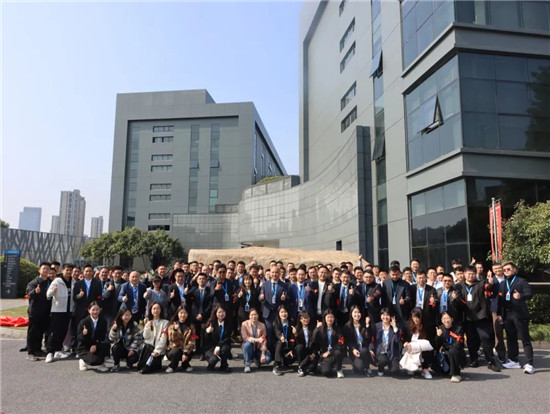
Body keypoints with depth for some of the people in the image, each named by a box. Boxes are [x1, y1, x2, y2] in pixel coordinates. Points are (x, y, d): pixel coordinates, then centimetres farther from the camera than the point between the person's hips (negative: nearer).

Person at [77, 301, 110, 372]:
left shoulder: (103, 322, -4)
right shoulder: (84, 322, -11)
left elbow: (103, 337, -4)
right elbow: (78, 337, -10)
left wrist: (96, 345, -20)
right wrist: (83, 334, -32)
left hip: (97, 346, 3)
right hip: (84, 348, -3)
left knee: (106, 344, -30)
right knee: (95, 360, -30)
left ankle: (100, 364, -4)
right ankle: (84, 362, 8)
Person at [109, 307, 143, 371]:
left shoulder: (134, 325, -10)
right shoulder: (116, 324, -6)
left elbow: (138, 338, -11)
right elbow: (111, 339, -10)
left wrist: (132, 349, -20)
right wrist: (113, 330, -27)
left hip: (131, 348, -1)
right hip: (120, 347, 1)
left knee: (134, 358, -27)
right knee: (115, 348, -31)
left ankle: (129, 363, 13)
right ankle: (116, 364, -3)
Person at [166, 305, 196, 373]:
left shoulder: (191, 326, -2)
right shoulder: (173, 325, -2)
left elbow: (192, 341, -10)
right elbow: (172, 340, -14)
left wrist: (186, 352, -25)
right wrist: (175, 329, -31)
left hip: (186, 349, 1)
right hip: (174, 348, -1)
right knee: (176, 352, -34)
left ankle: (185, 365, 5)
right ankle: (172, 366, 0)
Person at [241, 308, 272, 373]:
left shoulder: (262, 325, -5)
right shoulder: (244, 324, -8)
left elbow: (264, 340, -9)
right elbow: (245, 337, -17)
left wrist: (263, 354, -19)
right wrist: (256, 340, -31)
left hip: (259, 348, 1)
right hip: (249, 348, -1)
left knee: (267, 359, -25)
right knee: (247, 344, -36)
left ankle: (257, 360, 12)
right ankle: (247, 364, -14)